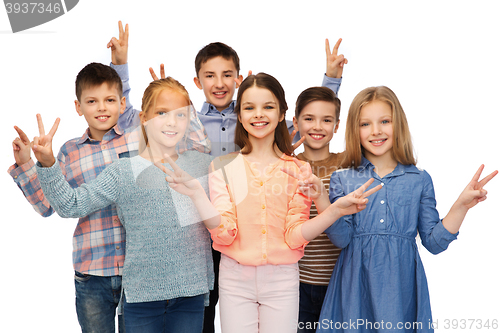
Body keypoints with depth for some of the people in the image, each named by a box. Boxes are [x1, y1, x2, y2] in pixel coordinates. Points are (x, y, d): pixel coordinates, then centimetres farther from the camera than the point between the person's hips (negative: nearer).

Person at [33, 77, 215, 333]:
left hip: (191, 294, 2)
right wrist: (47, 165, -14)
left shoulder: (202, 165, 4)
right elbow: (71, 205, -5)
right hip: (142, 295, -2)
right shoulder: (123, 173, -3)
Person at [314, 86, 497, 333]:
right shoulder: (343, 179, 2)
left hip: (402, 285, 1)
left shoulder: (419, 179, 4)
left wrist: (461, 205, -6)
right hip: (356, 284, 0)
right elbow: (341, 239, -7)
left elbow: (433, 242, 3)